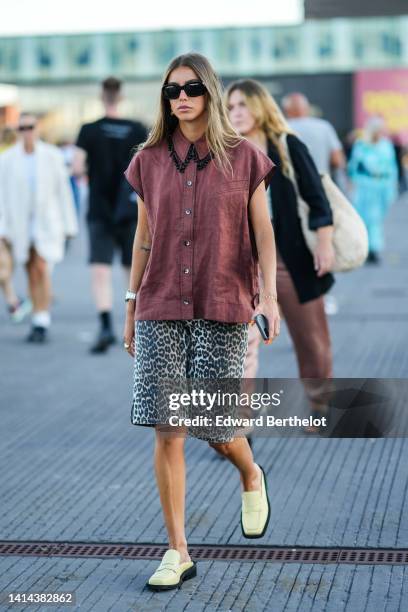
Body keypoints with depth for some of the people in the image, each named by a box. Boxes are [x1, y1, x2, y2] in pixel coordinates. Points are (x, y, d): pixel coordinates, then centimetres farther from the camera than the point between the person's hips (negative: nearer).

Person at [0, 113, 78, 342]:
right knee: (32, 273, 7)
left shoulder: (52, 156, -3)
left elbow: (63, 190, 1)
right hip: (21, 224, 2)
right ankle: (40, 322, 16)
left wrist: (69, 225, 2)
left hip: (47, 222, -2)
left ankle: (42, 322, -14)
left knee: (42, 269, -15)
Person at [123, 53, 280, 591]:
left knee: (215, 426, -3)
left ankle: (250, 476, 34)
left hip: (223, 309, -2)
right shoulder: (149, 162, 8)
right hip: (161, 309, 2)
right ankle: (178, 553, 6)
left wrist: (270, 294, -10)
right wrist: (131, 309, 13)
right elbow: (144, 238, 13)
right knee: (167, 431, -3)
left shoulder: (243, 158, 2)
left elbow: (263, 233, 3)